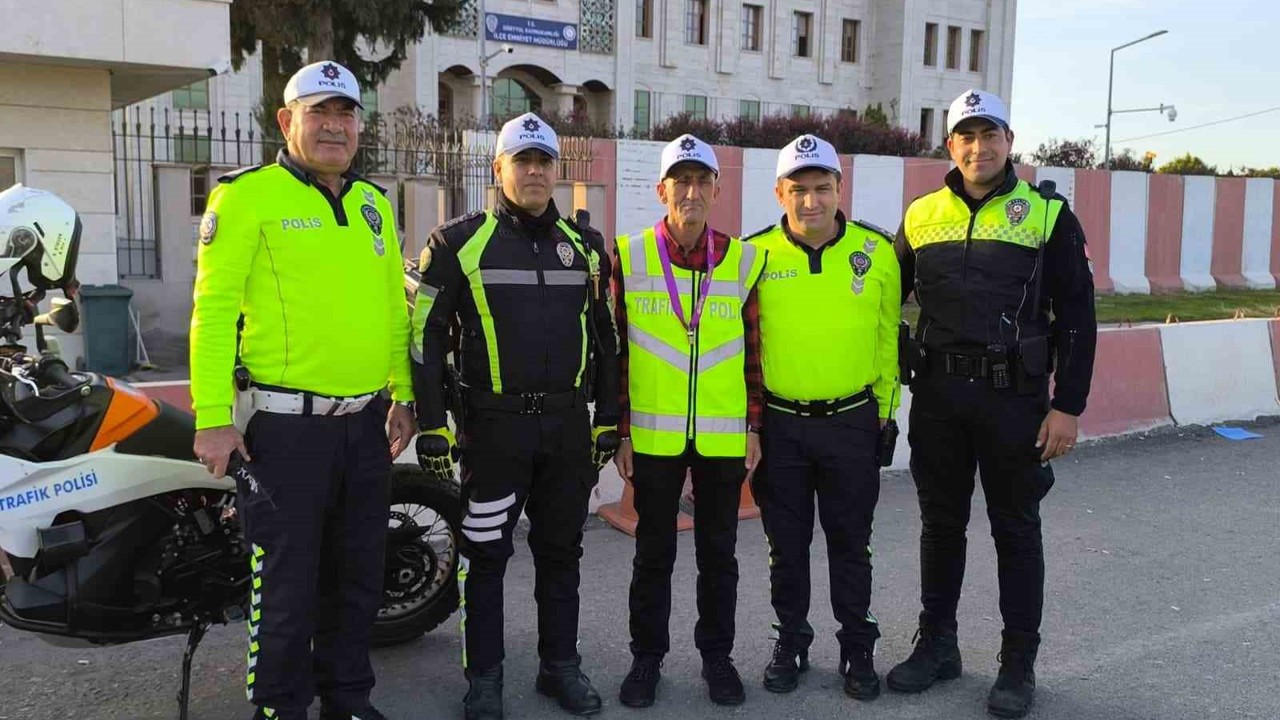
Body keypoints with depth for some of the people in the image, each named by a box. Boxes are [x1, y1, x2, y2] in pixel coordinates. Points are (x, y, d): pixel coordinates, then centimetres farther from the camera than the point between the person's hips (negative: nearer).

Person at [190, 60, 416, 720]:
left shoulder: (374, 202, 13)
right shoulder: (247, 195, -6)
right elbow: (213, 308, -11)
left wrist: (403, 395, 14)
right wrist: (213, 418, -15)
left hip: (365, 423, 6)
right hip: (284, 426, -6)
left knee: (358, 576, 16)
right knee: (287, 584, 3)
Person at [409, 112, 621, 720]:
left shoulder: (585, 245, 10)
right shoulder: (461, 242, -3)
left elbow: (606, 338, 14)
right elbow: (426, 333, -3)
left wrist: (608, 419, 10)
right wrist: (432, 424, -7)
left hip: (569, 424, 4)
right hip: (494, 424, -3)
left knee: (560, 551, 13)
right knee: (486, 554, 5)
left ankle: (561, 666, 27)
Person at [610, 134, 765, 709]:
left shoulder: (744, 261, 2)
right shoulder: (629, 257, -1)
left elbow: (754, 352, 7)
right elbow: (617, 349, 1)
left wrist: (754, 425, 3)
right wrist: (621, 431, 0)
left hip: (724, 436, 1)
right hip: (653, 434, -1)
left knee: (718, 552, 12)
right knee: (653, 553, 10)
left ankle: (716, 655, 28)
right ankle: (647, 657, 26)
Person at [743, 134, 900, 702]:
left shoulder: (876, 251, -4)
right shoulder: (756, 255, -6)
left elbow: (887, 337, 4)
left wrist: (885, 411, 5)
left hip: (853, 421, 0)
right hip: (778, 424, 0)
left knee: (850, 543, 12)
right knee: (787, 544, 13)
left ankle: (857, 650, 28)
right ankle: (791, 644, 30)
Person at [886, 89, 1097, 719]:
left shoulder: (1047, 214, -2)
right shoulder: (922, 215, 6)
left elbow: (1076, 317, -3)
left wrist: (1069, 406, -8)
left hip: (1015, 397, -3)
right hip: (937, 395, 3)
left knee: (1016, 529, 8)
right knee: (940, 523, 13)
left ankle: (1018, 664, 22)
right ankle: (936, 645, 28)